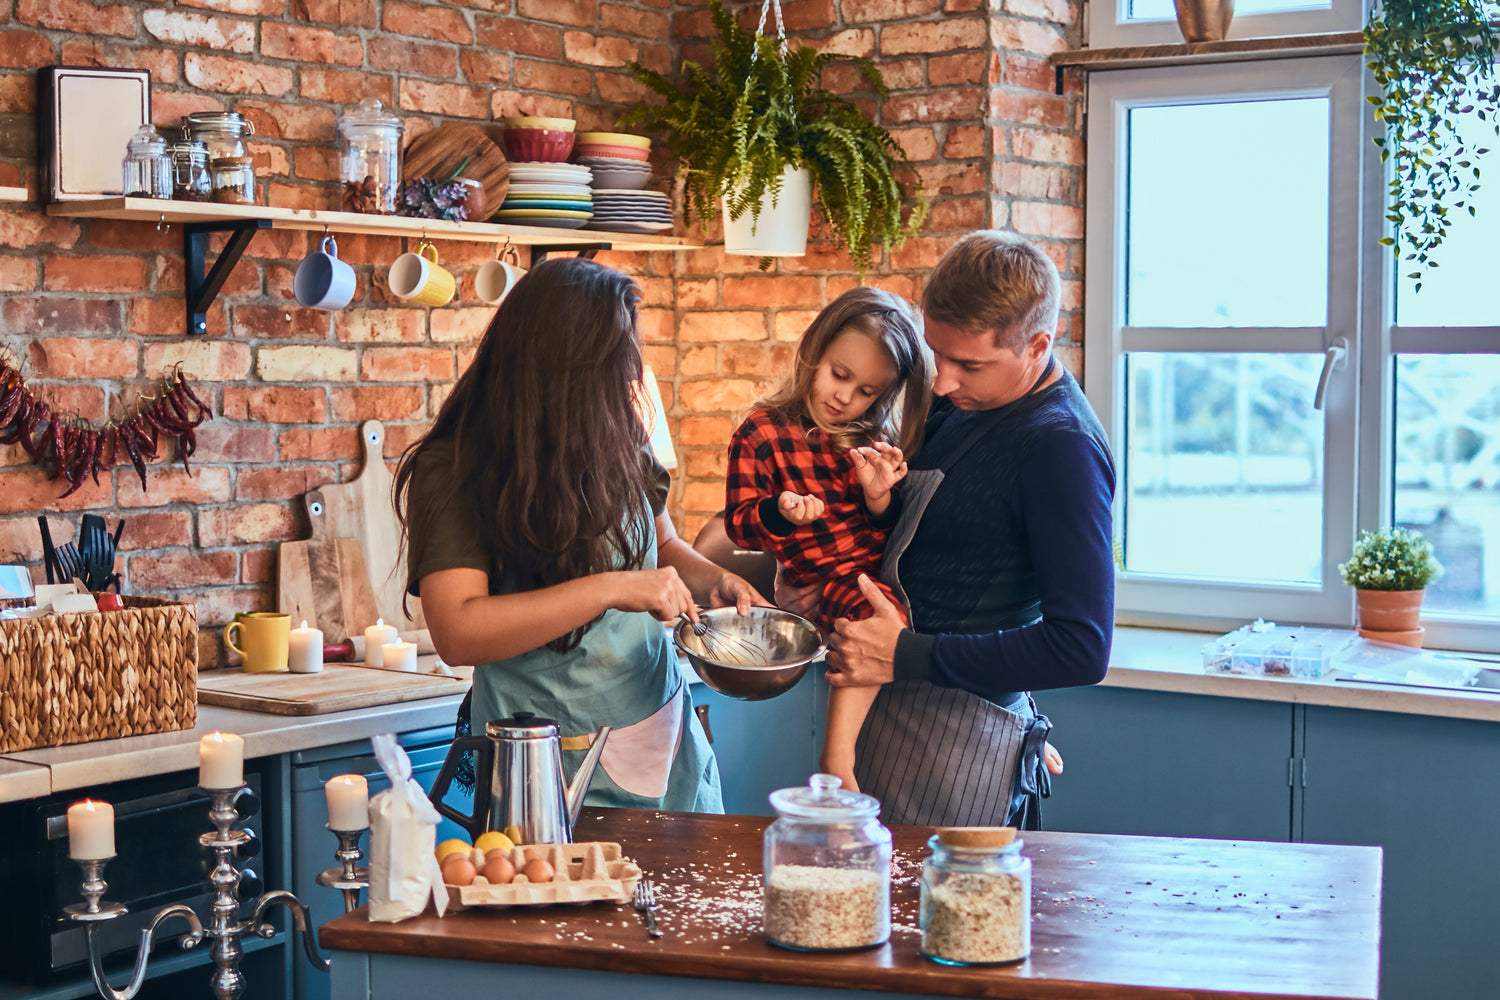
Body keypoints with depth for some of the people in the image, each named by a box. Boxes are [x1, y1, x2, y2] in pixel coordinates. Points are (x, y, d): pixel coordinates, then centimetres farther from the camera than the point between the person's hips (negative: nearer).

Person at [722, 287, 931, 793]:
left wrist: (880, 499, -7)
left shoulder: (875, 441, 16)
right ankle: (837, 756, -37)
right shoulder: (762, 433, 2)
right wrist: (780, 511, -21)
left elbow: (892, 533, 15)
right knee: (875, 613, -35)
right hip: (829, 575, -6)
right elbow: (739, 524, 0)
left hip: (885, 571, 7)